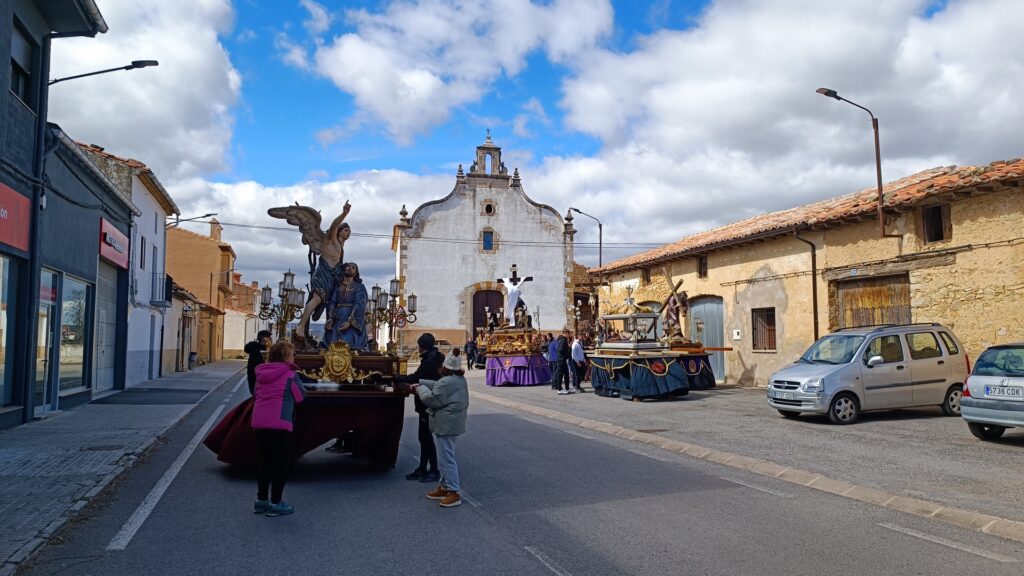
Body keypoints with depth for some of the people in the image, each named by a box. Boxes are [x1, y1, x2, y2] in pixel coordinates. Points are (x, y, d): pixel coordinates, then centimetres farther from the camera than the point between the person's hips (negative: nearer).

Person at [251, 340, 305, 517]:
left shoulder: (261, 374, 13)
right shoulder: (289, 375, -5)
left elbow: (256, 396, 20)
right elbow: (300, 397, 2)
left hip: (259, 422, 7)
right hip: (279, 423, -7)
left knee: (265, 461, 18)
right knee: (282, 463, 4)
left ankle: (261, 500, 23)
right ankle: (275, 503, 6)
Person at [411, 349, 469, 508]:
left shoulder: (446, 382, -21)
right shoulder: (460, 380, 12)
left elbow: (432, 399, -18)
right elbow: (437, 386, 16)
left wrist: (420, 388, -3)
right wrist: (421, 383, 11)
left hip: (446, 425, -11)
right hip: (453, 423, 11)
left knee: (446, 458, -5)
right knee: (446, 456, 19)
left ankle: (453, 492, -2)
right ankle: (444, 487, 27)